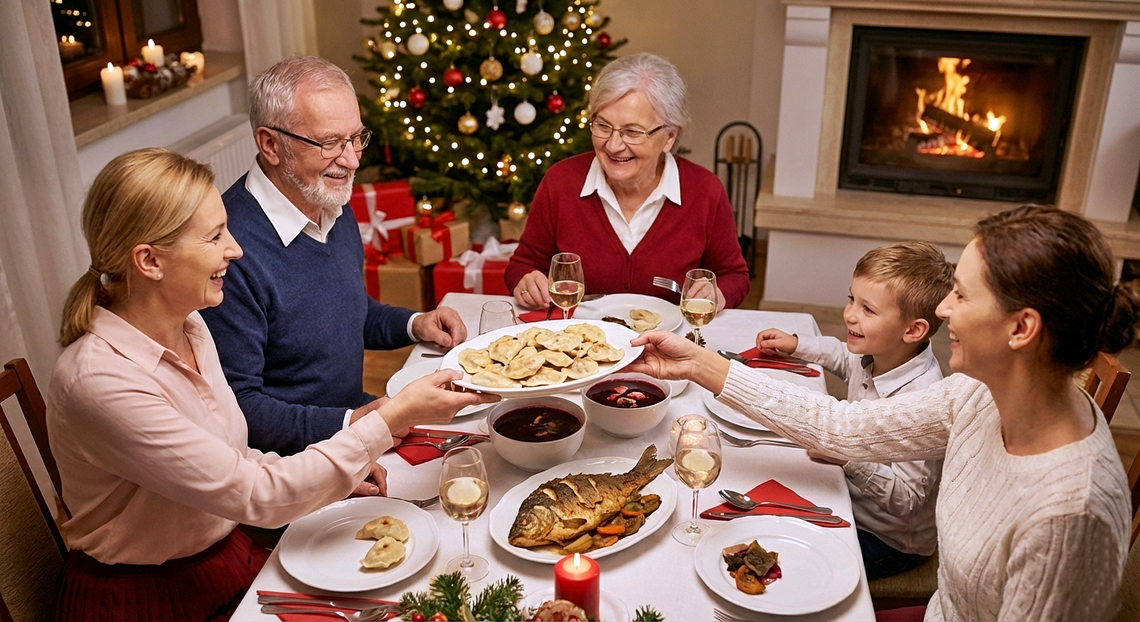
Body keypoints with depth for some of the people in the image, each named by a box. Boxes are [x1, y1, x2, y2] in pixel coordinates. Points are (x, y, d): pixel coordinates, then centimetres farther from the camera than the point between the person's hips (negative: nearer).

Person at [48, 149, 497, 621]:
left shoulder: (189, 327, 0)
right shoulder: (99, 380, -26)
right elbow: (256, 497, -26)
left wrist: (338, 468, -6)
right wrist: (393, 418, -25)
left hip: (227, 557, 7)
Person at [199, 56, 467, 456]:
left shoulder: (335, 207, 5)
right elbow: (236, 406, -21)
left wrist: (415, 325, 4)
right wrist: (350, 424, -27)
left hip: (356, 417, 8)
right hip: (291, 456, -8)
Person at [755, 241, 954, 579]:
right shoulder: (878, 355, -9)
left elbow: (907, 500, -29)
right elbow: (845, 357, 19)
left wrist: (850, 458, -39)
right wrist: (796, 344, 9)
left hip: (889, 541, -8)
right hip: (851, 500, 8)